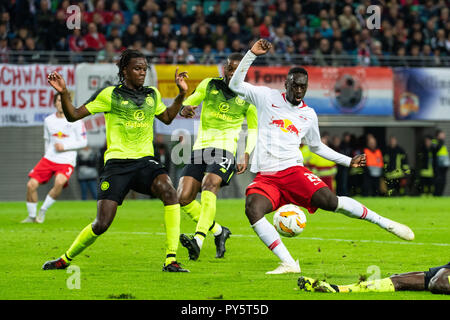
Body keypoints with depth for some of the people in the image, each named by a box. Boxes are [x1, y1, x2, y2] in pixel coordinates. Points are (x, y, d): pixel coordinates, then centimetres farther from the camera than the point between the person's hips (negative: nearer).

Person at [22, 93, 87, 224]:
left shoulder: (75, 120, -4)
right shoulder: (48, 120, 8)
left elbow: (83, 142, -3)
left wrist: (64, 147, -12)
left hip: (67, 162, -4)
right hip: (49, 159, 4)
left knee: (59, 182, -33)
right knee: (31, 185, -9)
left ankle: (43, 211, -14)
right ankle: (32, 216, 10)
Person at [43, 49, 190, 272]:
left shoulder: (152, 94, 14)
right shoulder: (110, 95, 0)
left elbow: (167, 118, 33)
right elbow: (73, 115, -1)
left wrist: (182, 93, 22)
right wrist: (63, 93, -17)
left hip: (145, 161, 3)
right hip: (117, 163, -3)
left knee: (170, 193, -28)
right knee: (101, 224, -9)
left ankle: (171, 260, -25)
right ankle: (65, 259, 18)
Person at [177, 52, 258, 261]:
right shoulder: (209, 85, 8)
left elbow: (253, 128, 16)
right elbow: (187, 103, 12)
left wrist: (246, 155, 1)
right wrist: (185, 108, -14)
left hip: (224, 150, -4)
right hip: (200, 148, 4)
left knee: (209, 186, -31)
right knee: (183, 198, -9)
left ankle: (198, 240, -44)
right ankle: (218, 232, 13)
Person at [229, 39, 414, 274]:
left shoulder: (309, 115, 15)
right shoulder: (267, 97, 8)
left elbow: (316, 146, 30)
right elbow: (235, 85, 3)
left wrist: (348, 161, 27)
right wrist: (252, 54, -4)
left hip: (293, 170, 0)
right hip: (264, 177, 0)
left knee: (329, 200, -25)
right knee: (252, 209, -32)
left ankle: (384, 222, -6)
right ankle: (288, 263, -28)